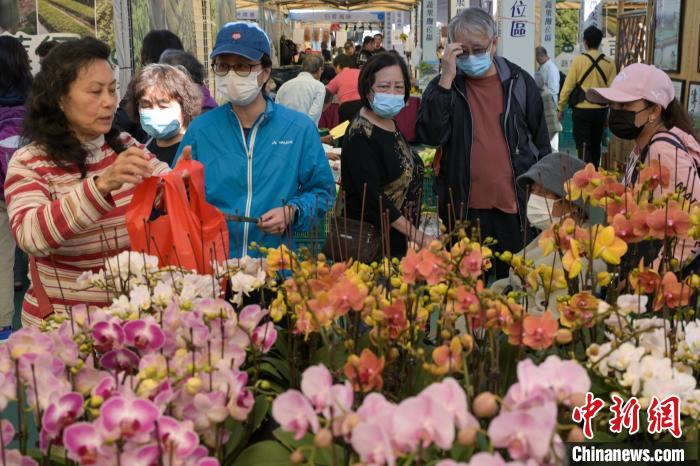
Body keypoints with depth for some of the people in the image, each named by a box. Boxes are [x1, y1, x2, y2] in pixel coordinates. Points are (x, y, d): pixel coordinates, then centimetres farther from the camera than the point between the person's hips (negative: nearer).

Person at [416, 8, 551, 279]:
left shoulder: (519, 82, 2)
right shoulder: (444, 85, 1)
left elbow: (541, 143, 9)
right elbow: (431, 135, -17)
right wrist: (447, 79, -19)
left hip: (514, 204, 1)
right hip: (463, 207, 0)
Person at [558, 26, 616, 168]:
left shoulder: (579, 60, -9)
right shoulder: (609, 63, -1)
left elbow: (568, 87, -8)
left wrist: (561, 108, 3)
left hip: (582, 110, -3)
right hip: (601, 110, 3)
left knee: (583, 146, 0)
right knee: (595, 145, 18)